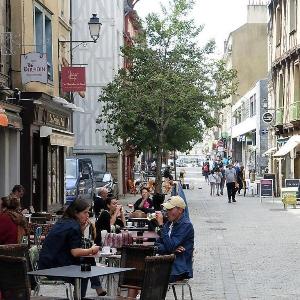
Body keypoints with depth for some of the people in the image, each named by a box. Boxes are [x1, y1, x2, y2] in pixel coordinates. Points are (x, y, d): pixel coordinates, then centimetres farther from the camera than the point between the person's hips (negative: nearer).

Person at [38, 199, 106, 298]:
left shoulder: (63, 222, 12)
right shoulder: (73, 226, -16)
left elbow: (74, 243, 16)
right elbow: (75, 252, -22)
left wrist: (82, 229, 5)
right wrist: (92, 250, -8)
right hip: (54, 265, -9)